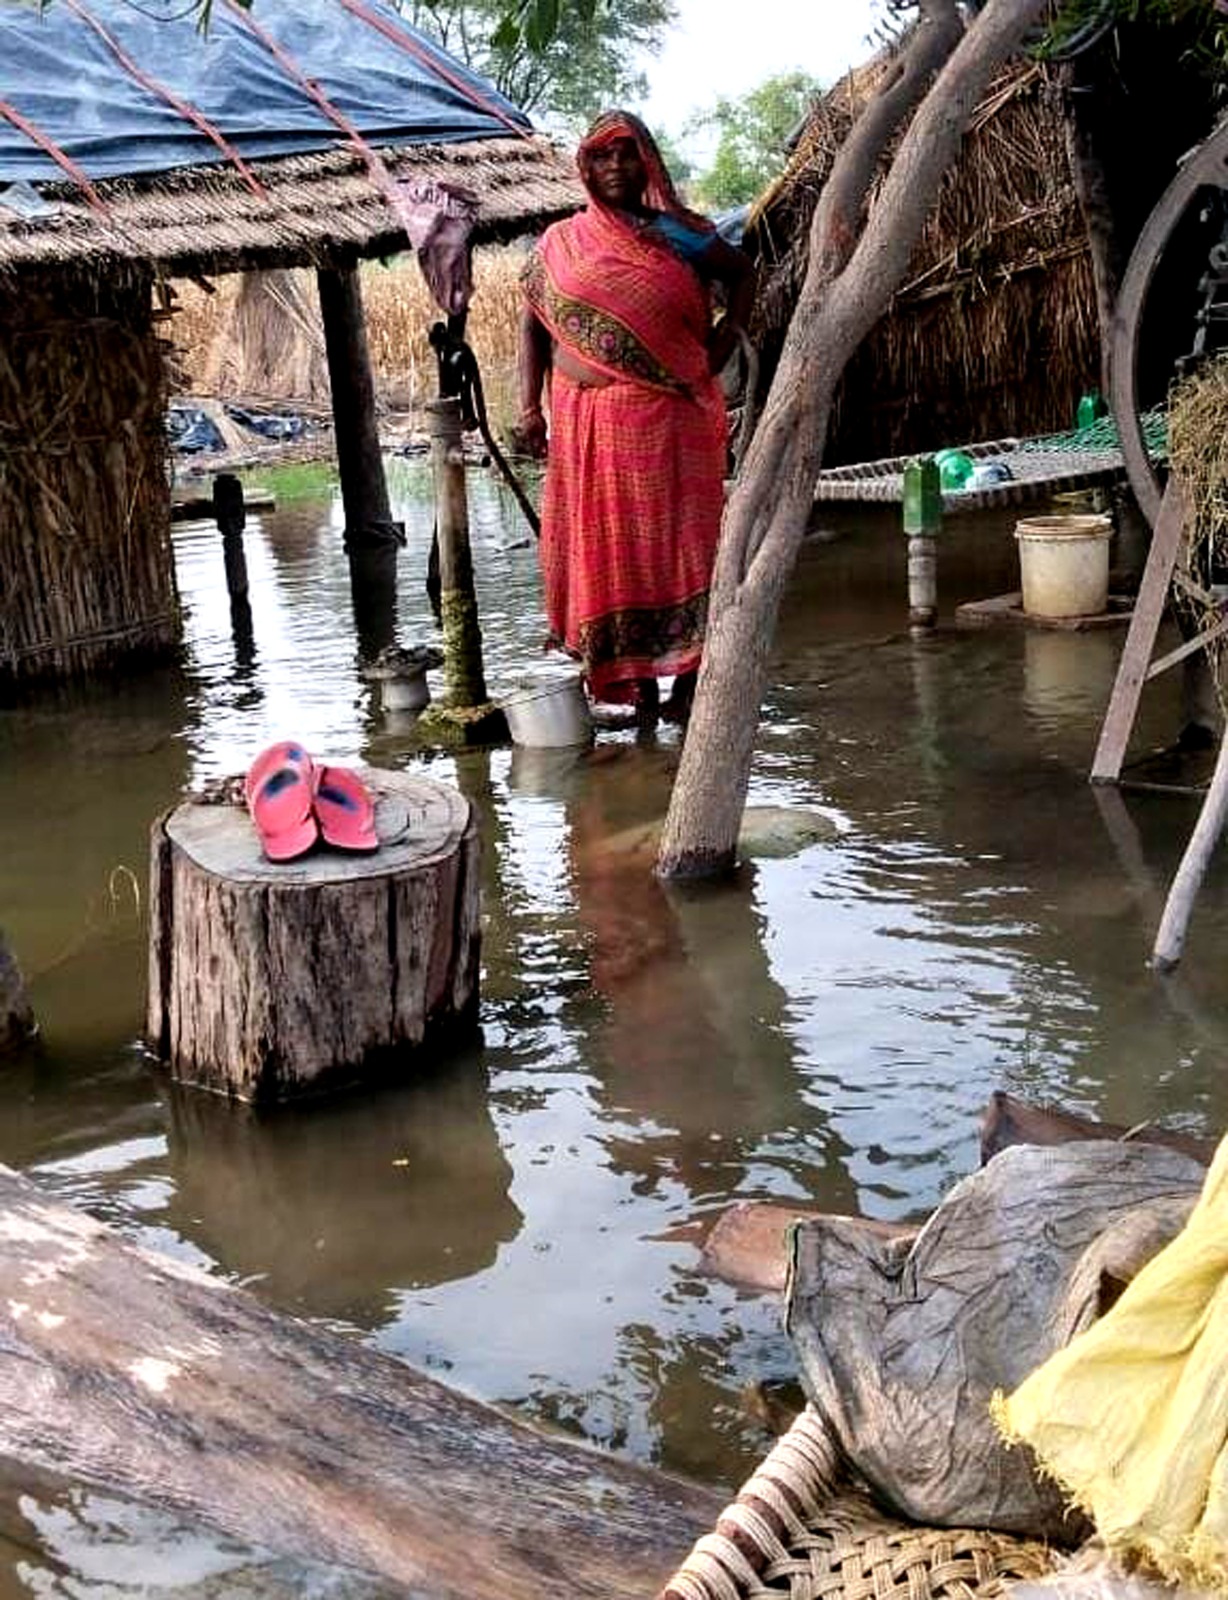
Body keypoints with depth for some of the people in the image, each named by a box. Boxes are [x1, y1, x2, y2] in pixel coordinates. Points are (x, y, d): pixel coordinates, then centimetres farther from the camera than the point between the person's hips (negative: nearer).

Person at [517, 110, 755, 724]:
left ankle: (688, 677, 5)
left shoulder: (679, 235, 3)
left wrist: (720, 346, 4)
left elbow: (743, 274, 15)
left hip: (667, 419, -2)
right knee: (603, 546, 4)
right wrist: (530, 407, 1)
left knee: (675, 541, -2)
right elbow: (533, 323, 10)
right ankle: (638, 679, 13)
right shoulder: (561, 243, 8)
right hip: (585, 421, 2)